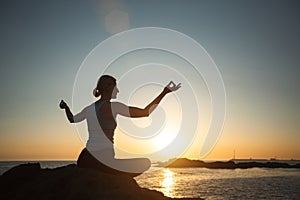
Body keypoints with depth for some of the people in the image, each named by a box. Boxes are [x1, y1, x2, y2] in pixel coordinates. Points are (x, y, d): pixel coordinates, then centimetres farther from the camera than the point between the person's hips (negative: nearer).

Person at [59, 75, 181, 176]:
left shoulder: (88, 109, 11)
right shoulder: (113, 106, -8)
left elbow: (72, 119, 32)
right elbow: (145, 112, -13)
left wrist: (65, 106, 52)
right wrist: (165, 92, -9)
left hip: (84, 161, 8)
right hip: (104, 162, -7)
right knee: (146, 163, 2)